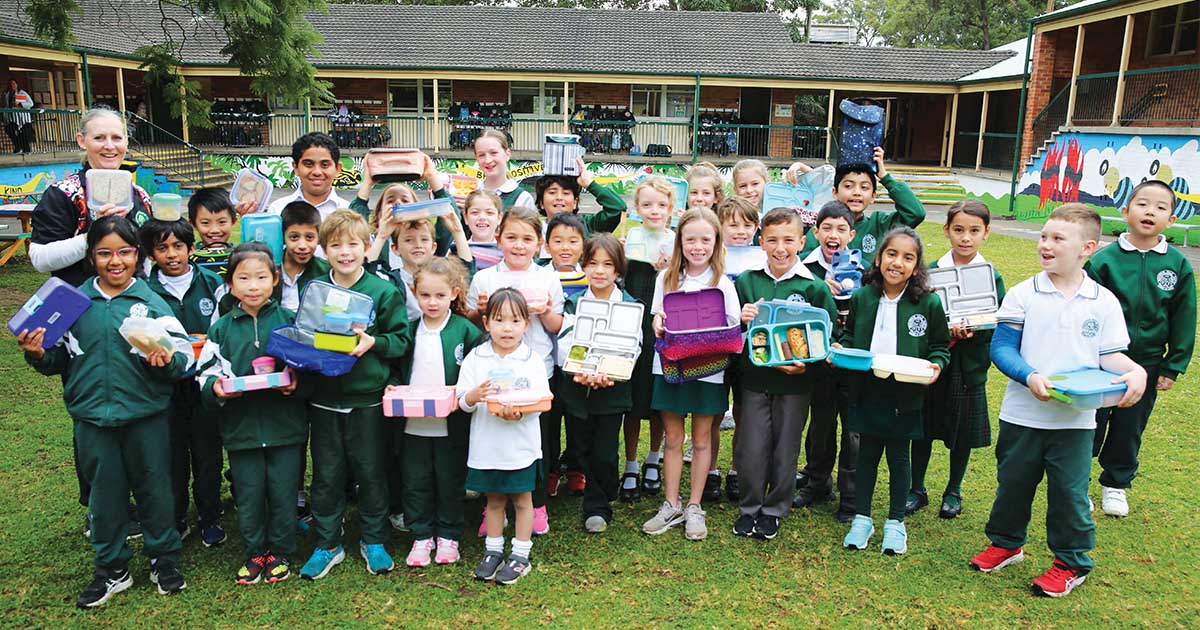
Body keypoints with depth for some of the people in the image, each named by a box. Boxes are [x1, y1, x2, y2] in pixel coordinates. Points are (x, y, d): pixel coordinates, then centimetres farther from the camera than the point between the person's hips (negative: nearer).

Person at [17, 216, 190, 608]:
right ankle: (112, 569, 30)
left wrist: (166, 358, -28)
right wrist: (37, 353, -11)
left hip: (146, 414, -2)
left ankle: (164, 558, 28)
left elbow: (183, 355, -8)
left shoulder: (151, 302, -4)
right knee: (104, 492, 14)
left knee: (154, 486, 10)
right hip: (92, 416, 2)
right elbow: (58, 360, 9)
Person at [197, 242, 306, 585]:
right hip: (240, 425, 2)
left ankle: (280, 553, 26)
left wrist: (296, 381, -15)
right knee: (249, 494, 11)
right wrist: (215, 387, -13)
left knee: (283, 492, 7)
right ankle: (255, 554, 29)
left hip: (284, 424, -1)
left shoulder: (289, 320, 0)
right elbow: (206, 371, 7)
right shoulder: (222, 328, 4)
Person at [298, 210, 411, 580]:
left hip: (367, 399, -2)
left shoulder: (384, 291, -6)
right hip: (324, 399, 2)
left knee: (371, 473, 10)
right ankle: (327, 545, 27)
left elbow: (402, 340, -4)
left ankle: (373, 541, 28)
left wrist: (373, 343, -21)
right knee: (326, 476, 12)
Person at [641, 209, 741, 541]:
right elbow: (657, 321, 10)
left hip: (708, 370, -2)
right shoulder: (666, 278, 3)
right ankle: (671, 506, 20)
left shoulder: (723, 283, -4)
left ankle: (694, 508, 21)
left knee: (701, 439, 9)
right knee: (673, 438, 9)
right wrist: (658, 324, -12)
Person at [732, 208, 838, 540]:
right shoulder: (746, 282, -1)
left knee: (785, 451, 11)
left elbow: (826, 336, -1)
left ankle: (774, 510, 30)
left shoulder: (814, 288, -6)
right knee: (751, 450, 5)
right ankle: (749, 507, 26)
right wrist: (741, 320, -17)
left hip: (795, 382, -1)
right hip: (754, 379, 1)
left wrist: (806, 363, -17)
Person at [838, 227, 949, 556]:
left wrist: (936, 365, -16)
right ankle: (862, 518, 27)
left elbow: (940, 345, 3)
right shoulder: (861, 298, -1)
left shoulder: (929, 303, -6)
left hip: (905, 395, -1)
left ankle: (895, 522, 28)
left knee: (898, 457, 12)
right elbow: (849, 335, 12)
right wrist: (840, 349, -7)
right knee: (867, 453, 13)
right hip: (867, 391, 2)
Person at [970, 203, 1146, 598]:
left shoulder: (1104, 302, 0)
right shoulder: (1023, 294, -5)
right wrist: (1029, 376, -24)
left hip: (1076, 418, 0)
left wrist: (1133, 370, -17)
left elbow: (1109, 355, 4)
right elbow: (1001, 347, -8)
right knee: (1013, 482, 15)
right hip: (1022, 414, 0)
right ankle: (1005, 543, 35)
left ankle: (1071, 561, 27)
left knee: (1069, 491, 8)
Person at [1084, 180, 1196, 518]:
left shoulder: (1178, 265, -3)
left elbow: (1184, 320, 4)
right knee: (1090, 425, 6)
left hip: (1146, 364, 2)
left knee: (1129, 430, 16)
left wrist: (1174, 366, 3)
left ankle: (1116, 484, 35)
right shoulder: (1103, 260, -10)